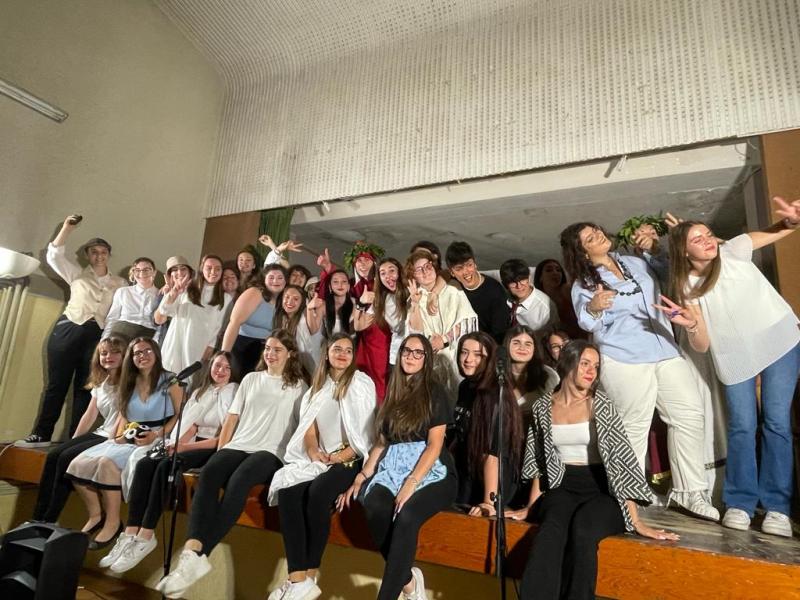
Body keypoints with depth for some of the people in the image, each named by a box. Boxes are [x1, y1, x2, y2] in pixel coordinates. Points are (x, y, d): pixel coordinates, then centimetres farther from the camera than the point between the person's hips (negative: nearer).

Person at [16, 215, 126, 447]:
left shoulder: (119, 284, 14)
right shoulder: (77, 274, 14)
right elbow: (54, 256, 2)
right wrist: (67, 228, -5)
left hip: (98, 335, 0)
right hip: (68, 329, 0)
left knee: (84, 388, 3)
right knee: (57, 383, 2)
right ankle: (41, 434, 10)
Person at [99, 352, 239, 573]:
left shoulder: (235, 393, -2)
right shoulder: (200, 392, 20)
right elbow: (191, 426, 12)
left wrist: (185, 447, -13)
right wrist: (174, 444, -9)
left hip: (215, 450, -6)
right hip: (191, 446, 6)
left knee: (167, 466, -28)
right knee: (145, 464, -17)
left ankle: (145, 537, -23)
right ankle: (130, 534, -20)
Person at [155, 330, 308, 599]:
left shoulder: (298, 386, 9)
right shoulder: (250, 379, 20)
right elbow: (232, 417, 16)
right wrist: (220, 451, 5)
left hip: (271, 453, -3)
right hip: (237, 446, 4)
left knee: (238, 480, -34)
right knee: (208, 474, -28)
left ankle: (197, 555, -33)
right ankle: (192, 551, -40)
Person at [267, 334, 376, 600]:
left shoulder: (362, 383, -1)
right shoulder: (319, 386, 17)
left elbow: (366, 432, -8)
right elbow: (309, 426, 11)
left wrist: (340, 456, -14)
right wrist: (313, 450, -8)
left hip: (350, 460, -5)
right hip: (319, 459, 5)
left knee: (317, 493, -31)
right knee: (287, 491, -22)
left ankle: (310, 576, -16)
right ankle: (297, 579, -24)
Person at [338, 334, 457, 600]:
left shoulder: (435, 393, 2)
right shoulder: (393, 394, 16)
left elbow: (435, 445, -7)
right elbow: (381, 443, 14)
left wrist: (411, 484, -19)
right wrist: (361, 476, 0)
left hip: (431, 472, -3)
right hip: (393, 468, 4)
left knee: (406, 516, -33)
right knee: (375, 509, -28)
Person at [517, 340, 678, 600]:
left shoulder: (600, 405, -5)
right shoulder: (542, 406, 4)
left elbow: (622, 457, -9)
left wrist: (636, 520, -14)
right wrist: (532, 507, 8)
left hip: (601, 490, -1)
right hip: (562, 488, 2)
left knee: (582, 531, -33)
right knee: (552, 528, -31)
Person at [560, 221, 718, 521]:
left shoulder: (637, 263, 15)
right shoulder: (583, 284, 0)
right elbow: (587, 324, -14)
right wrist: (593, 308, -33)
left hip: (665, 350, 6)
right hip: (624, 361, -5)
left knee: (690, 414, 0)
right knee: (633, 428, -6)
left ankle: (689, 490, 11)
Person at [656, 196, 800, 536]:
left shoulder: (733, 251, -9)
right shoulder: (688, 288, -9)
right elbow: (702, 346, -11)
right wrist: (690, 325, -32)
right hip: (735, 357, 1)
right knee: (742, 427, 2)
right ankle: (740, 502, 15)